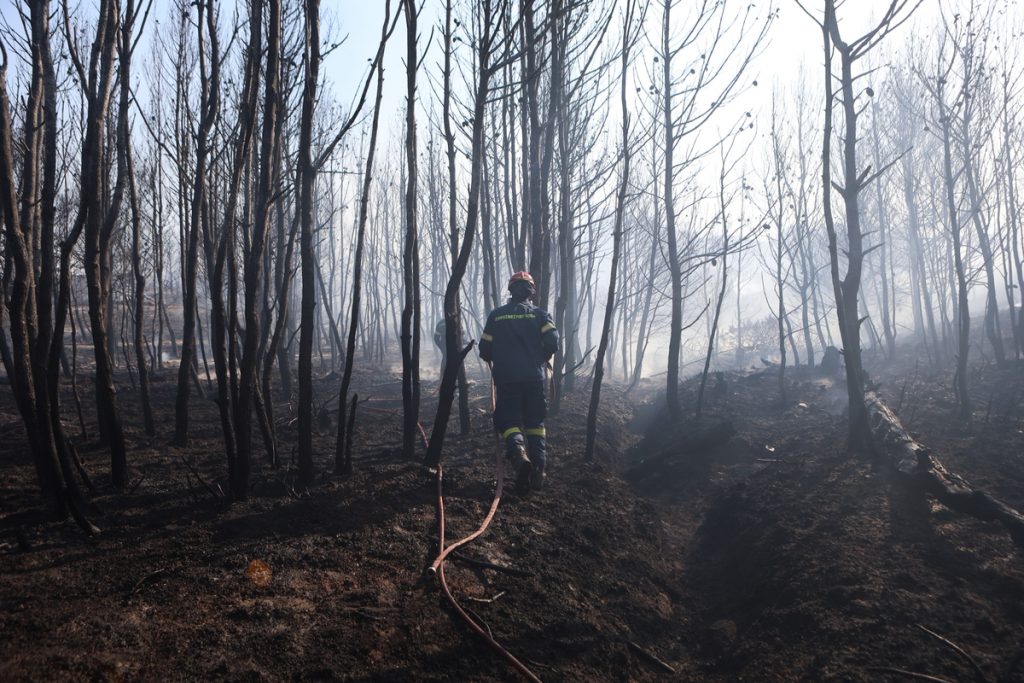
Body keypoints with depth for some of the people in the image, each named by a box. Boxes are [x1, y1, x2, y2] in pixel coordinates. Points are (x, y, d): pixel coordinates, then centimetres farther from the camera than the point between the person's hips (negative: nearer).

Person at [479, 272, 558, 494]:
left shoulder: (496, 315, 4)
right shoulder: (539, 314, 1)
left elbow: (485, 348, 4)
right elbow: (552, 341, -11)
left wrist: (495, 362, 25)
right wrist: (542, 358, 9)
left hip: (505, 378, 0)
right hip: (534, 378, 0)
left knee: (508, 420, 3)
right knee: (535, 423, 12)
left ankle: (518, 453, -25)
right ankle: (538, 468, 5)